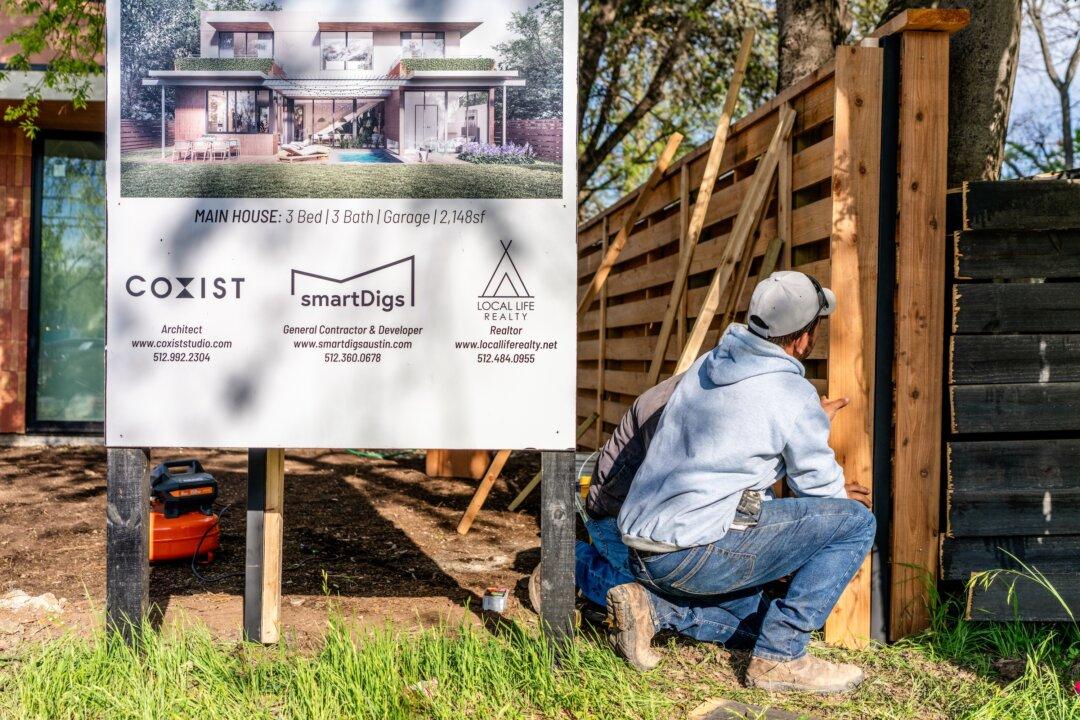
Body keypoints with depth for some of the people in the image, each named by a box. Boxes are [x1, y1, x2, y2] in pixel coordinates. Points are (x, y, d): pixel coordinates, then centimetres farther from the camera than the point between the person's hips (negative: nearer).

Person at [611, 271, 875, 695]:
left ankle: (650, 607, 8)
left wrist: (813, 423, 36)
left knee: (756, 610, 31)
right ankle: (779, 657, -2)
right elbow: (820, 488, 2)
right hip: (693, 555, -8)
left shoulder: (707, 364, 12)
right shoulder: (793, 395, -10)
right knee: (855, 521, -3)